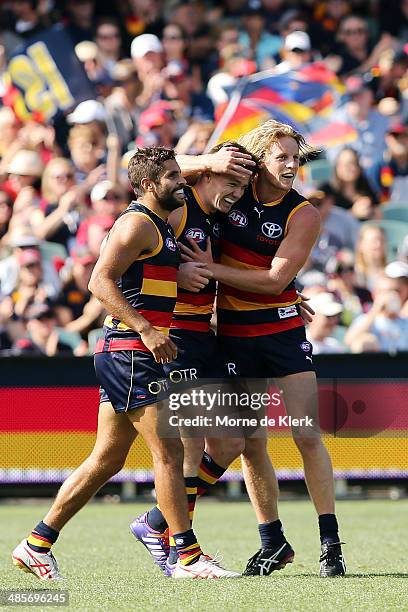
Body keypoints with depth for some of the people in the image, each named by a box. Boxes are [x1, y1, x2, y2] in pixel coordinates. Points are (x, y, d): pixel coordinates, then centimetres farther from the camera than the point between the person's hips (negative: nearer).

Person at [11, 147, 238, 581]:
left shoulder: (160, 228, 21)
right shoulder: (137, 223, -9)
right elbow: (100, 281, -18)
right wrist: (147, 331, -26)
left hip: (128, 358, 10)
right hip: (130, 353, -10)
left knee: (107, 459, 10)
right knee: (169, 452, -9)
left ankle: (37, 545, 14)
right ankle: (188, 557, -7)